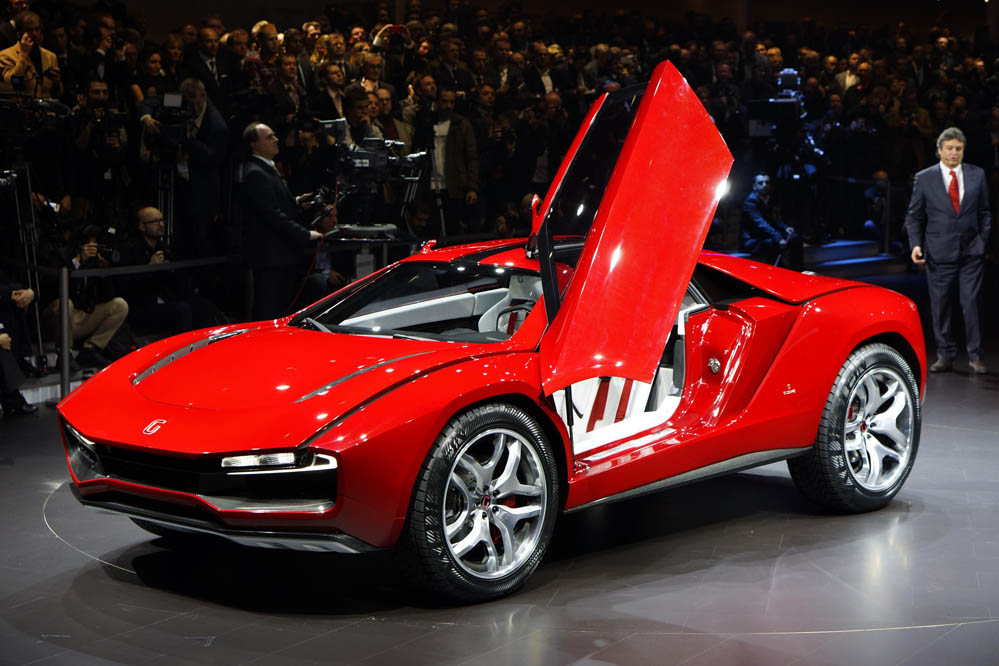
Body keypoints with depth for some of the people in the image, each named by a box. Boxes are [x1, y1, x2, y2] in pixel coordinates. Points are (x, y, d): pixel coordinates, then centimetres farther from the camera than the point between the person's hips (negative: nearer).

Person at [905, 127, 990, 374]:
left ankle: (975, 356, 5)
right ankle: (945, 355, 14)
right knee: (940, 306, 4)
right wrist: (915, 244, -6)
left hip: (971, 252, 0)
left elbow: (984, 212, 13)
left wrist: (983, 241, 3)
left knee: (971, 303, -4)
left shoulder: (977, 175, 7)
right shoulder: (924, 178, 3)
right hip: (939, 253, 0)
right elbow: (914, 216, 6)